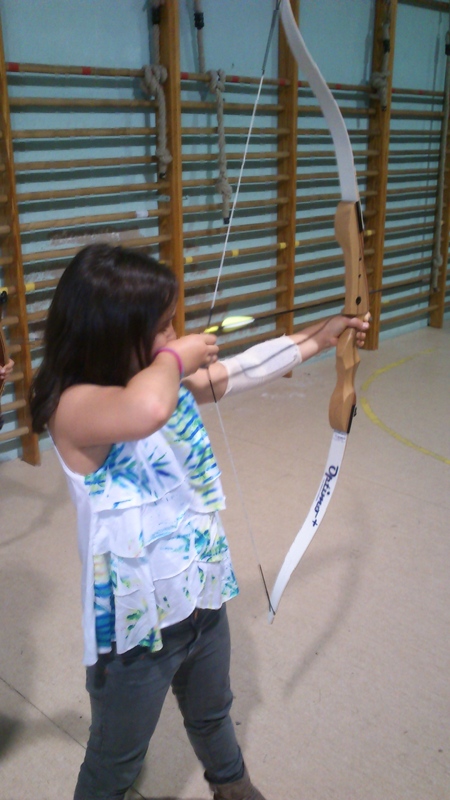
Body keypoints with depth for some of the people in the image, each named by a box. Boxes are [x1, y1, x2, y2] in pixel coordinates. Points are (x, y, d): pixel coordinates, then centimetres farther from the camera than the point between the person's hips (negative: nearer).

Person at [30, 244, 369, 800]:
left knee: (212, 715, 35)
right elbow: (145, 409, -52)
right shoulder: (74, 407, -30)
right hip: (136, 629, -7)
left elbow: (244, 370, 10)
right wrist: (175, 357, -30)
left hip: (204, 599, 7)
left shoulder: (168, 382, -5)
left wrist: (318, 337, 18)